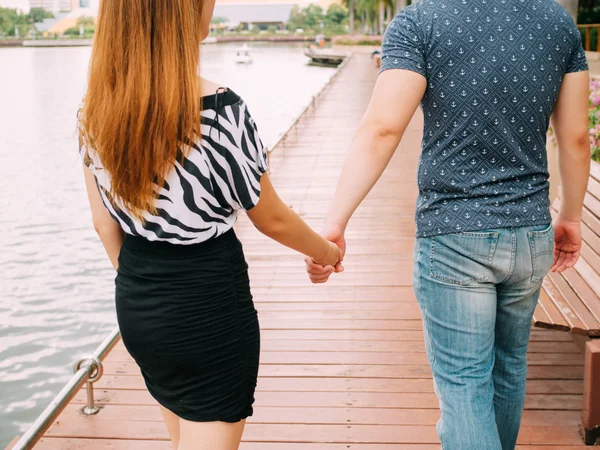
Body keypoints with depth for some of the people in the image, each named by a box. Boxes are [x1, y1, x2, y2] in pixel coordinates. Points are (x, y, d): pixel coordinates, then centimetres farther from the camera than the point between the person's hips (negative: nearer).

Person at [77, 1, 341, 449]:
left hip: (134, 309, 6)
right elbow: (272, 219, -9)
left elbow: (105, 226, 3)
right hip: (209, 309, -6)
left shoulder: (96, 108, -5)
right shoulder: (221, 112, -22)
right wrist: (325, 250, 11)